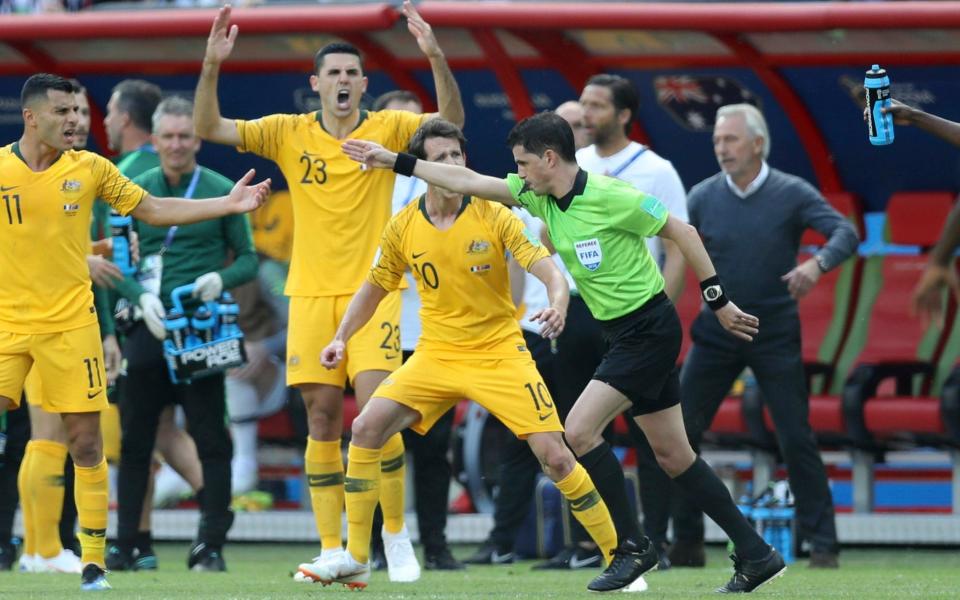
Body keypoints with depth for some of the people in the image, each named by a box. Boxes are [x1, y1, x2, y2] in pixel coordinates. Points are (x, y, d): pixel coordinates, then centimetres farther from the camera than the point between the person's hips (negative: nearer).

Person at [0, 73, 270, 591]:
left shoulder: (89, 168, 3)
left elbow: (154, 210, 10)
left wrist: (229, 204, 5)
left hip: (70, 323, 1)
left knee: (85, 443, 0)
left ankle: (93, 561, 6)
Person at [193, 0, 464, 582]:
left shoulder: (388, 129, 1)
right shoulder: (289, 133, 4)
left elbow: (452, 120, -14)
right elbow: (210, 128, 0)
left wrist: (436, 56, -28)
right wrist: (212, 65, -15)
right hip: (312, 293, 2)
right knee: (323, 418, 1)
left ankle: (396, 535, 1)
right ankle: (331, 549, 6)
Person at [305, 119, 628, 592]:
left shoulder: (493, 217, -11)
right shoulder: (403, 228, -2)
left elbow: (549, 271, -15)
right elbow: (375, 287, 15)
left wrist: (557, 304, -36)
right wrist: (341, 338, 5)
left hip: (499, 353, -3)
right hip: (435, 354, 3)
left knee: (553, 455, -14)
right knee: (366, 429, -12)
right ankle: (354, 561, -2)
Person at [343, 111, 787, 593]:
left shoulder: (611, 197, -19)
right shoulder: (537, 194, 3)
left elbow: (683, 233, -12)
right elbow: (467, 181, 7)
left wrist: (718, 302, -8)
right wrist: (393, 161, 5)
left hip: (649, 330, -8)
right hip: (625, 335, 8)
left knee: (579, 430, -14)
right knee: (674, 457, 8)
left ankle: (632, 547, -3)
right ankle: (756, 555, 12)